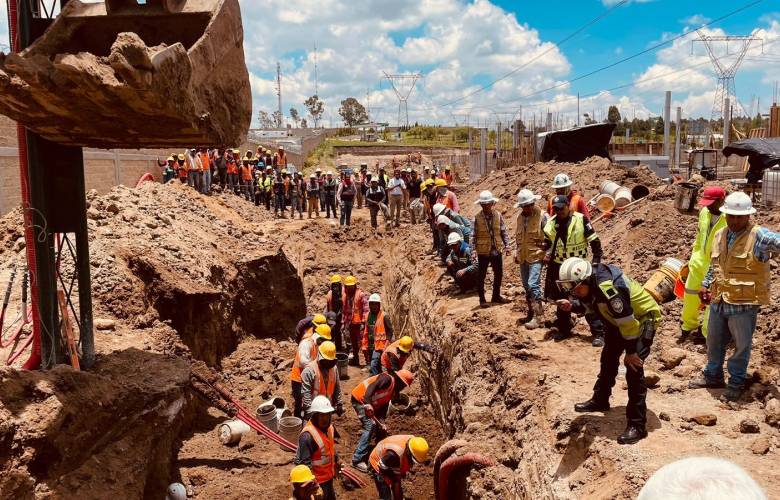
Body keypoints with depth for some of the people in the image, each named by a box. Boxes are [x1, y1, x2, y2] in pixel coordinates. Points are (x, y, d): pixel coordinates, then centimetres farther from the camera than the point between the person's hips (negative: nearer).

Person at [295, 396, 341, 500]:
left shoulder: (329, 427, -4)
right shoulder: (307, 436, -32)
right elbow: (304, 462, -29)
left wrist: (337, 458, 11)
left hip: (328, 475, 8)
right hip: (317, 480, -8)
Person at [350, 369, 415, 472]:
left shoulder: (394, 392, 12)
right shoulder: (388, 379, -17)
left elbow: (384, 405, 8)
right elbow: (372, 386, -30)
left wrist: (381, 422, -5)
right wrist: (368, 404, -40)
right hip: (360, 399, -10)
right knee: (370, 426, -18)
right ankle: (357, 459, -17)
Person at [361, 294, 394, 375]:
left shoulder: (384, 317, -10)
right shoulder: (368, 315, 8)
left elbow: (390, 331, -6)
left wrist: (386, 345, -12)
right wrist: (364, 345, 13)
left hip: (379, 345, -6)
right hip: (370, 345, 6)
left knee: (373, 367, -16)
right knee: (377, 367, 16)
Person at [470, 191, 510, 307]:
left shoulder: (498, 215, 1)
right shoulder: (477, 218, -8)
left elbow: (503, 231, 7)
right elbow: (473, 235, -7)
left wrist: (506, 245, 1)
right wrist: (473, 250, -14)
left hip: (497, 250, 4)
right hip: (483, 251, -3)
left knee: (499, 274, 13)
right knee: (481, 276, 4)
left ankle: (496, 296, 30)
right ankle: (482, 299, 16)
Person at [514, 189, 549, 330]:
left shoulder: (542, 216, -10)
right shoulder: (520, 216, 10)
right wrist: (517, 252, 19)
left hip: (536, 256, -7)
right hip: (523, 257, 7)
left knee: (533, 284, -16)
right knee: (527, 286, 14)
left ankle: (538, 316, -12)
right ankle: (531, 312, 27)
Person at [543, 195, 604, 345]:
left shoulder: (580, 220, -11)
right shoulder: (551, 223, 2)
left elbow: (595, 242, -8)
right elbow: (547, 242, 13)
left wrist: (596, 261, -12)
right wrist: (547, 253, -7)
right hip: (560, 266, 5)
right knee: (562, 299, 15)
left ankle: (598, 333, -2)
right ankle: (563, 329, 30)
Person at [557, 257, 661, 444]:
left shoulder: (610, 289, -39)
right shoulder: (588, 283, -12)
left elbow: (628, 322, -31)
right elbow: (586, 305, 7)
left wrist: (631, 352, -21)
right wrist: (572, 305, -15)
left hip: (642, 319, -9)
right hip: (618, 321, 9)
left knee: (634, 368, -16)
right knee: (608, 358, 19)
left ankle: (637, 425, -11)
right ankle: (600, 400, 39)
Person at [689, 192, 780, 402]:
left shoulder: (758, 236, -13)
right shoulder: (719, 235, 7)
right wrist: (705, 285, 15)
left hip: (744, 305, -6)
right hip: (718, 301, 6)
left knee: (742, 345, 10)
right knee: (714, 342, 20)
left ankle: (737, 382, 29)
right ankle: (713, 375, 38)